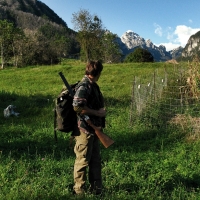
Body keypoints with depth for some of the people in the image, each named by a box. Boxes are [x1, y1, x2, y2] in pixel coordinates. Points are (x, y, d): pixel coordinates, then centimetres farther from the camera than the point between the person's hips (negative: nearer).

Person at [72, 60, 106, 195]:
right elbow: (77, 107, -25)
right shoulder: (84, 86, -16)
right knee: (83, 160, 2)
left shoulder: (93, 85, 13)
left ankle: (96, 188, 28)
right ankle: (79, 190, 15)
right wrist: (97, 112, -19)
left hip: (94, 129, 10)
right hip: (85, 130, -9)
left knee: (96, 160, 16)